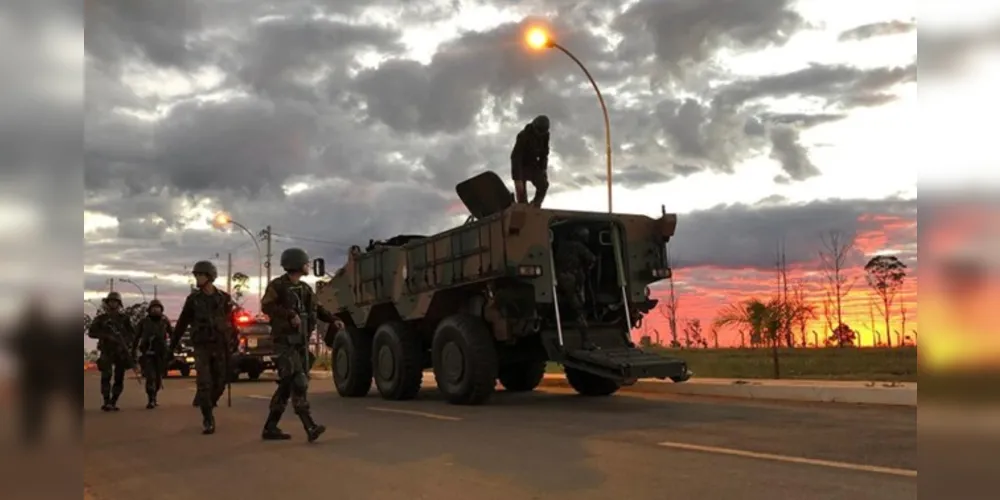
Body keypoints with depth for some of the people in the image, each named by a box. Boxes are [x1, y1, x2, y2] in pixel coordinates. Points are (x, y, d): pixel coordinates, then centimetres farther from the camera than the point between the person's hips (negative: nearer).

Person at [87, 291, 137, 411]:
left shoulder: (124, 317, 7)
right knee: (106, 375, -15)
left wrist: (126, 341, -11)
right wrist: (106, 335, -16)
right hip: (107, 351, -2)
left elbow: (132, 333, 9)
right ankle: (106, 402, -13)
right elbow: (91, 333, 0)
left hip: (121, 352, 2)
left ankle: (113, 402, 12)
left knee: (119, 379, 2)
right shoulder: (101, 318, 4)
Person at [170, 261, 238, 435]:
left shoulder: (224, 298, 1)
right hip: (201, 347, -1)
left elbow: (231, 322, 2)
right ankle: (208, 420, -3)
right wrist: (173, 344, 7)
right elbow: (182, 323, 6)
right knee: (204, 383, -10)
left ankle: (207, 406, 32)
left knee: (219, 383, 6)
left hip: (220, 347, 1)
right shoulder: (193, 299, 1)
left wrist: (234, 342, -4)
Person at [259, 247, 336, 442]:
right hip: (284, 342, -8)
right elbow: (267, 306, -23)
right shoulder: (277, 285, -8)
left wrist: (333, 320, 5)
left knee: (286, 386, 9)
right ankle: (311, 428, -23)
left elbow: (316, 308, 20)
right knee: (298, 383, -17)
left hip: (300, 342, 8)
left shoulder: (304, 288, 15)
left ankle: (270, 428, 18)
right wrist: (290, 315, -31)